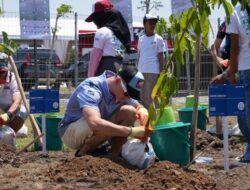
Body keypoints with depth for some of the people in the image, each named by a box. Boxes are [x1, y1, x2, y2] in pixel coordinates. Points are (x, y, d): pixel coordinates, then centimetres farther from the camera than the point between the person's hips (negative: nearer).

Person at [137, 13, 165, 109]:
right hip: (141, 71, 5)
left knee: (150, 96, -8)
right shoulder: (141, 39, 13)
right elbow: (139, 56, 16)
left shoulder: (158, 39, 1)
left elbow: (160, 57, -1)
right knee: (142, 96, 8)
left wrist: (161, 73, -6)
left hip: (153, 71, -5)